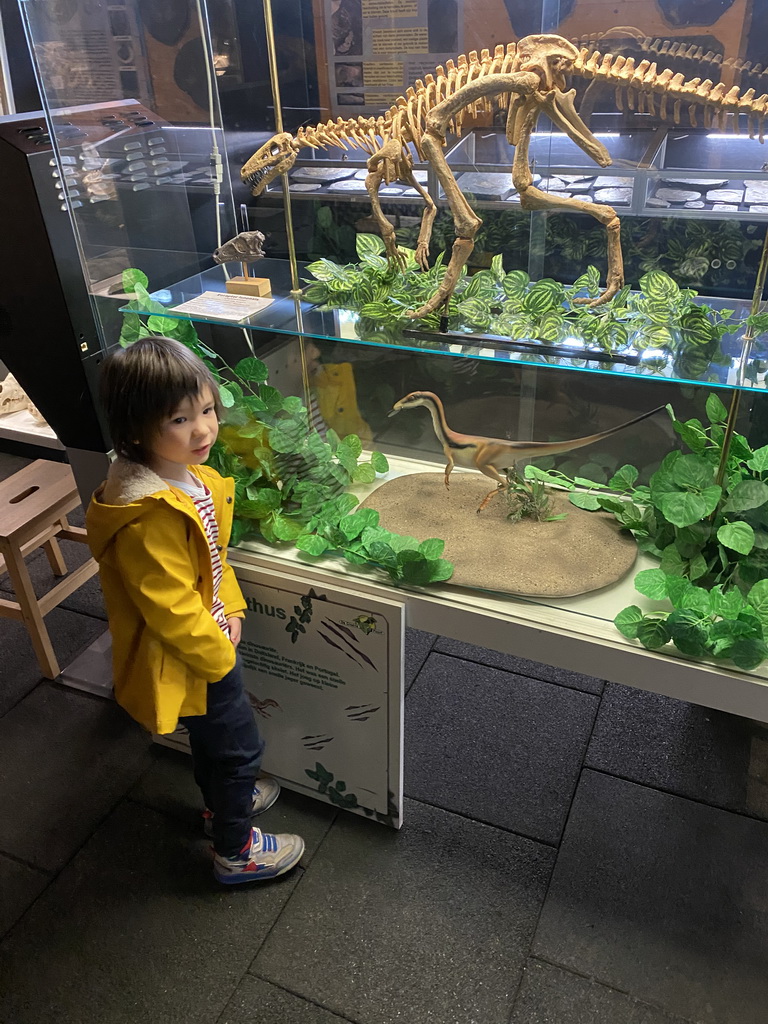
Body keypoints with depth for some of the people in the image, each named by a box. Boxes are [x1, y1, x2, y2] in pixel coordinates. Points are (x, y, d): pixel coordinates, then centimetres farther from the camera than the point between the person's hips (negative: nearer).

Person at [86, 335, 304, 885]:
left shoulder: (188, 474, -5)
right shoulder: (150, 516, -36)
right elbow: (170, 607, -29)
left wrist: (231, 608, 2)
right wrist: (218, 653, -16)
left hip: (209, 635, 9)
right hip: (183, 655, -9)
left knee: (212, 734, 31)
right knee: (239, 746, 11)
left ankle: (226, 801, 57)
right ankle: (235, 851, 35)